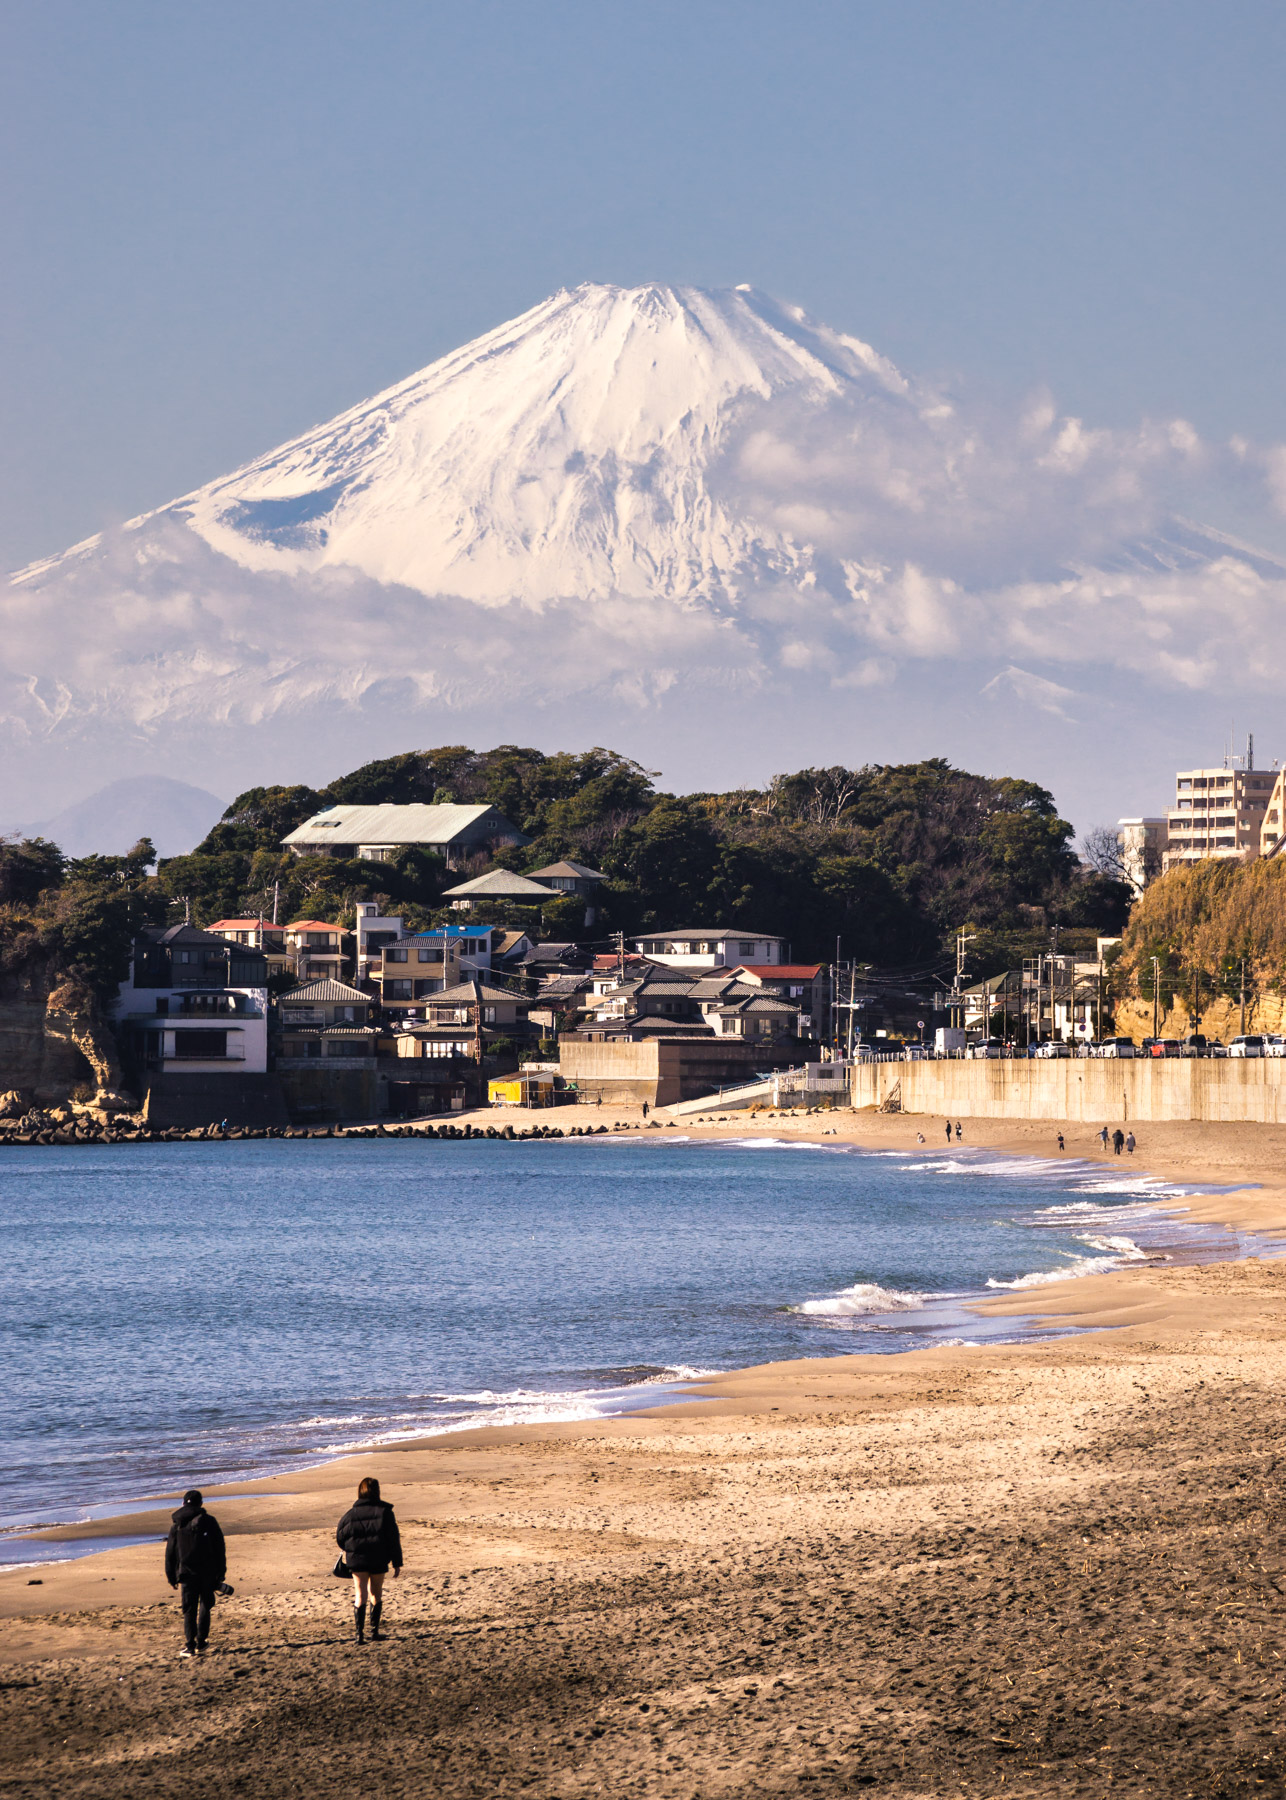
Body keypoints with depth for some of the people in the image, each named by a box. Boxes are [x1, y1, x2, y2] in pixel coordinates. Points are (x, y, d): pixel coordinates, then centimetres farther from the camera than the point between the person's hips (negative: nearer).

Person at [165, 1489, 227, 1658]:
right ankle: (201, 1644, 9)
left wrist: (171, 1577, 13)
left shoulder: (177, 1525, 3)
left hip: (187, 1573, 0)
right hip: (208, 1573, 0)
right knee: (205, 1608, 12)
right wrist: (220, 1573, 4)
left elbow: (170, 1553, 6)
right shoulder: (209, 1521, -1)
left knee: (189, 1610, 4)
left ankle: (190, 1645, -5)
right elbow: (219, 1549, -1)